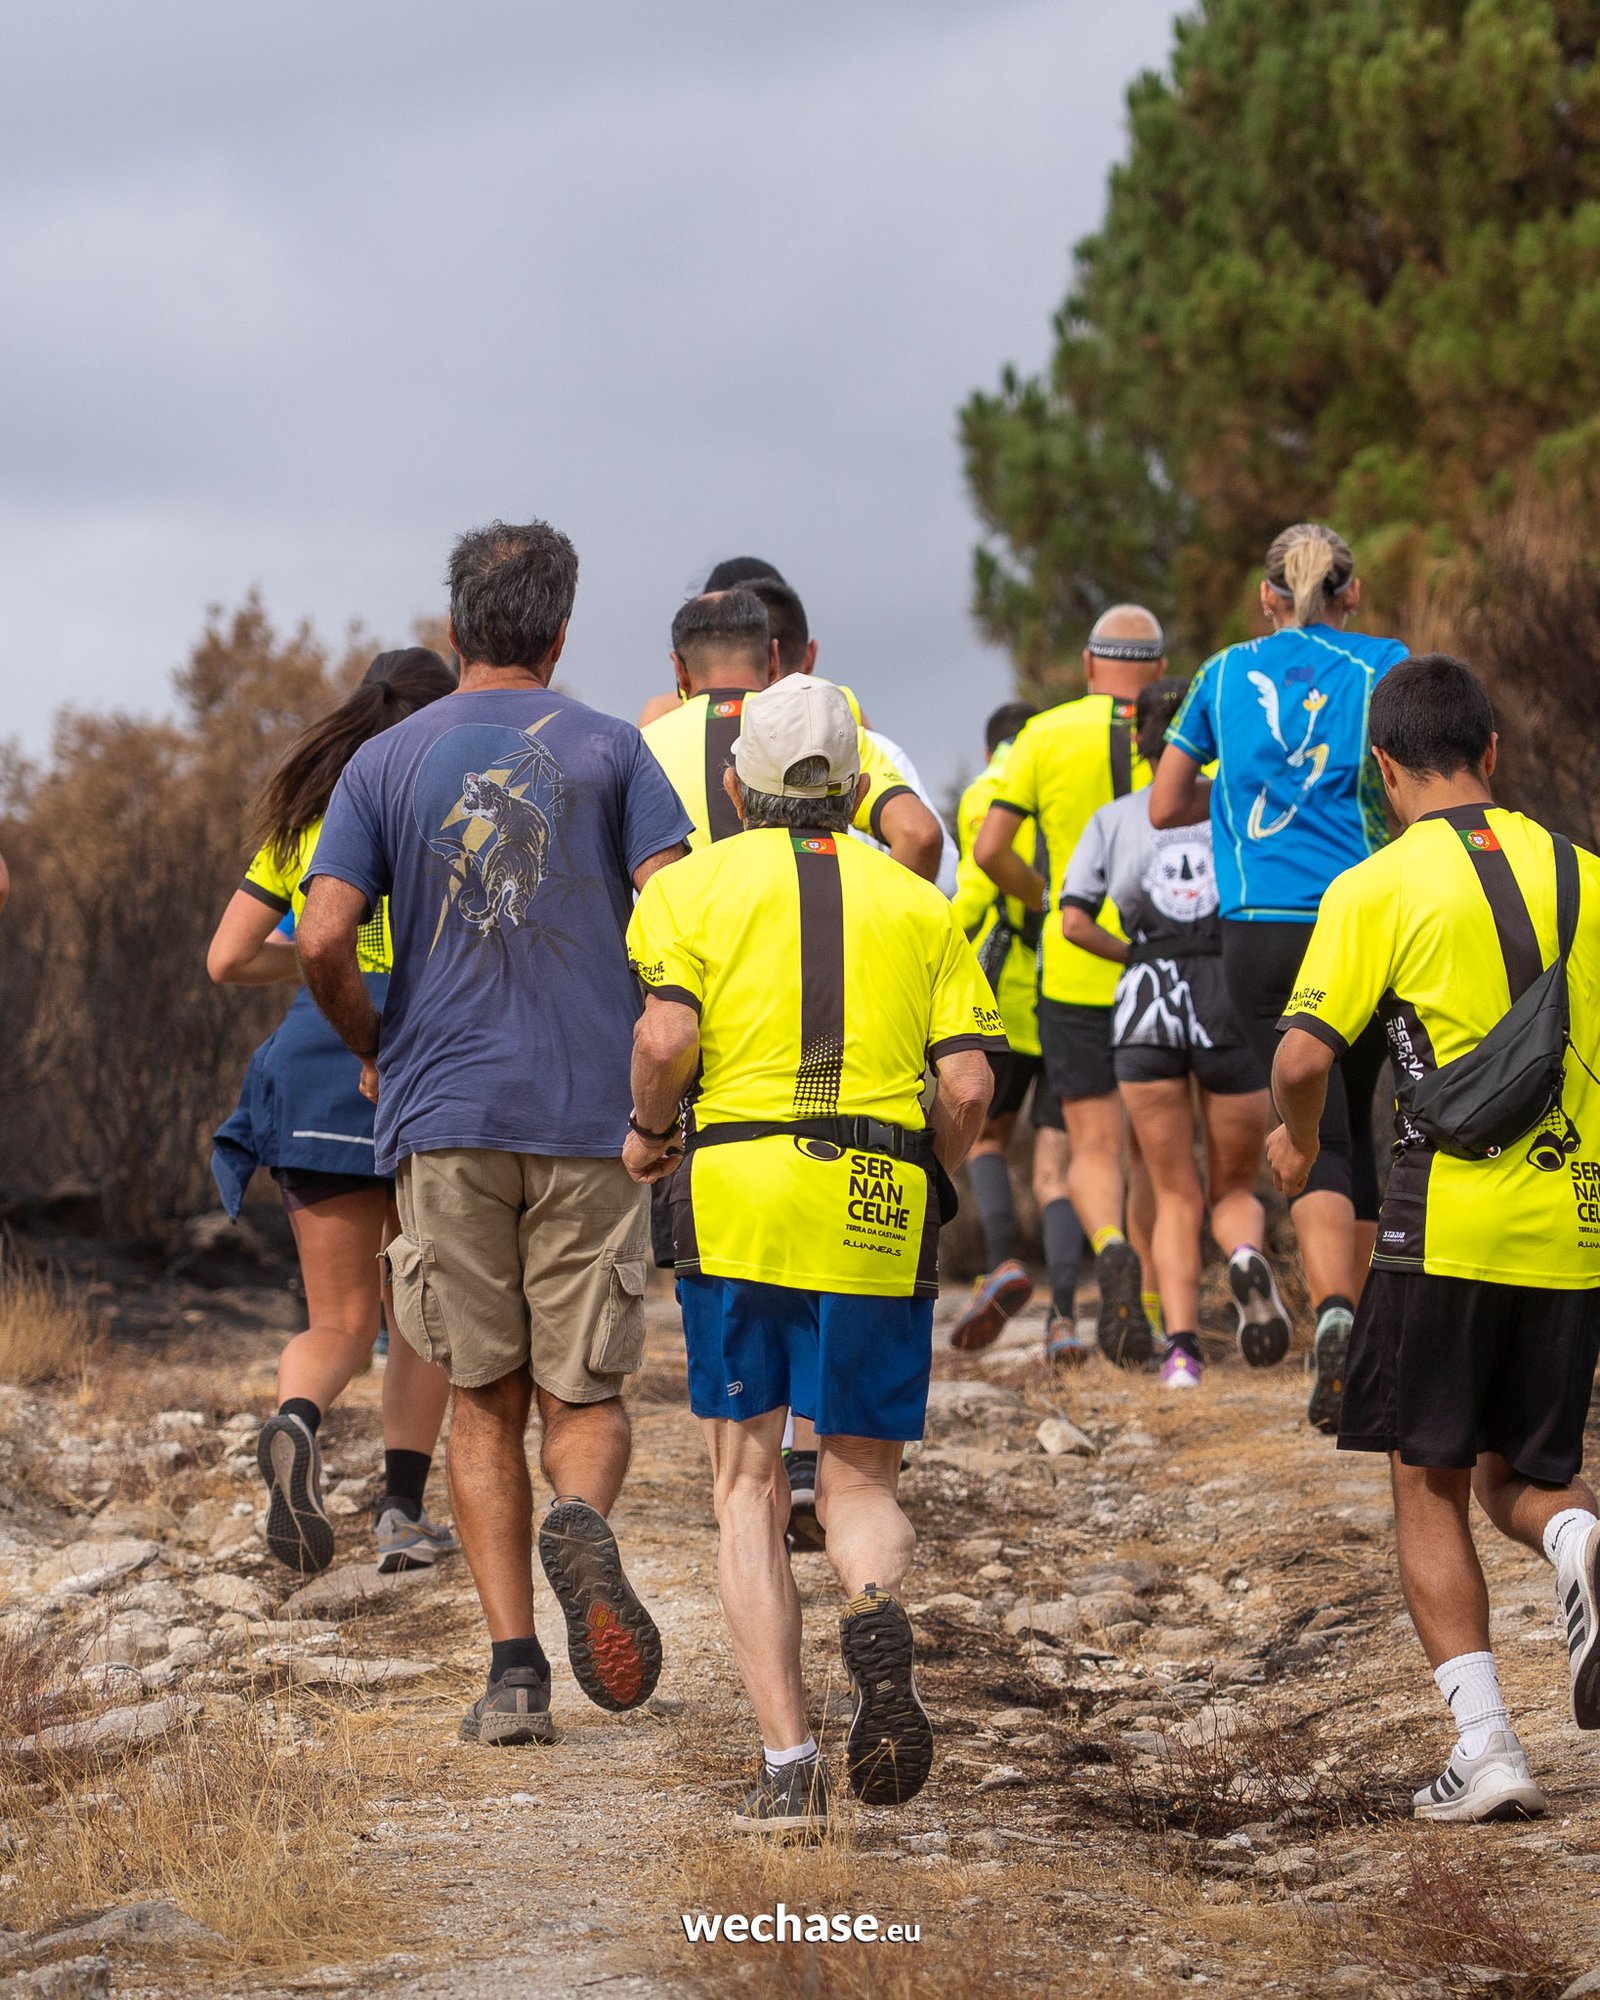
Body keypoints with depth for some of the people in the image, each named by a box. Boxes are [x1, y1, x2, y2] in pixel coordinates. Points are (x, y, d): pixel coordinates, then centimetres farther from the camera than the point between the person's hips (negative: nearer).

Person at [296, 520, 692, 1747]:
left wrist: (373, 1048, 13)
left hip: (445, 1115, 1)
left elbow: (324, 939, -6)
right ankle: (583, 1522, -26)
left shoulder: (387, 763, 6)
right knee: (586, 1398, 7)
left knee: (487, 1405, 9)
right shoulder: (608, 751, 4)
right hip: (592, 1117, -1)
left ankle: (515, 1668, -2)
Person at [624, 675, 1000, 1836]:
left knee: (749, 1488, 7)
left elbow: (667, 1038, -9)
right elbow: (969, 1087, 2)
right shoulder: (917, 903, 14)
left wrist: (648, 1133, 10)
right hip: (880, 1211, 1)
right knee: (860, 1480, 12)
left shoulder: (696, 885, 7)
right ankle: (876, 1613, -23)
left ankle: (789, 1764, -4)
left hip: (738, 1186, -1)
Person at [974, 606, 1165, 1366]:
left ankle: (1112, 1249, -30)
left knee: (1094, 1148, 0)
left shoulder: (1047, 735, -2)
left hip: (1076, 970, -1)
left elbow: (989, 848, -5)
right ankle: (1147, 1314, 18)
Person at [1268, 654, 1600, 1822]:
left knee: (1429, 1488, 7)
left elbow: (1302, 1056, -13)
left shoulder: (1379, 889, -6)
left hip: (1449, 1225, -4)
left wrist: (1299, 1143, 7)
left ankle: (1486, 1747, -4)